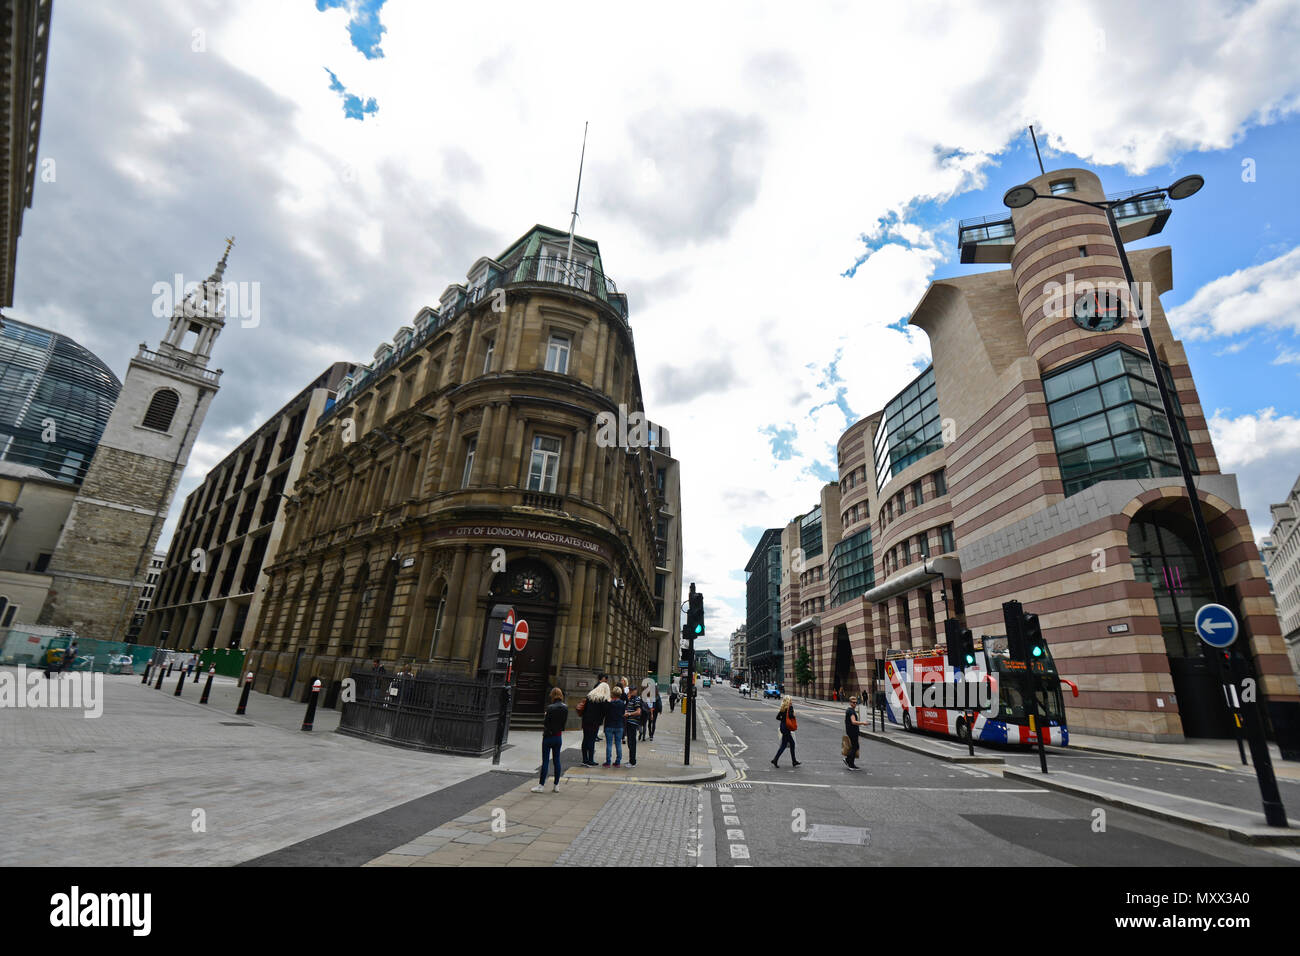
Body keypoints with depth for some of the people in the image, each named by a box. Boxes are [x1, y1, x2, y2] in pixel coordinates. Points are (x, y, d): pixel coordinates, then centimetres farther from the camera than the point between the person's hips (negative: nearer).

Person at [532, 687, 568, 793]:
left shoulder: (550, 708, -18)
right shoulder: (565, 708, -1)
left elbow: (545, 722, -16)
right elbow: (564, 722, 4)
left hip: (548, 736, -5)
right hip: (558, 736, 5)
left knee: (545, 760, 3)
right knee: (557, 760, 12)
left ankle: (542, 785, 10)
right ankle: (556, 785, 18)